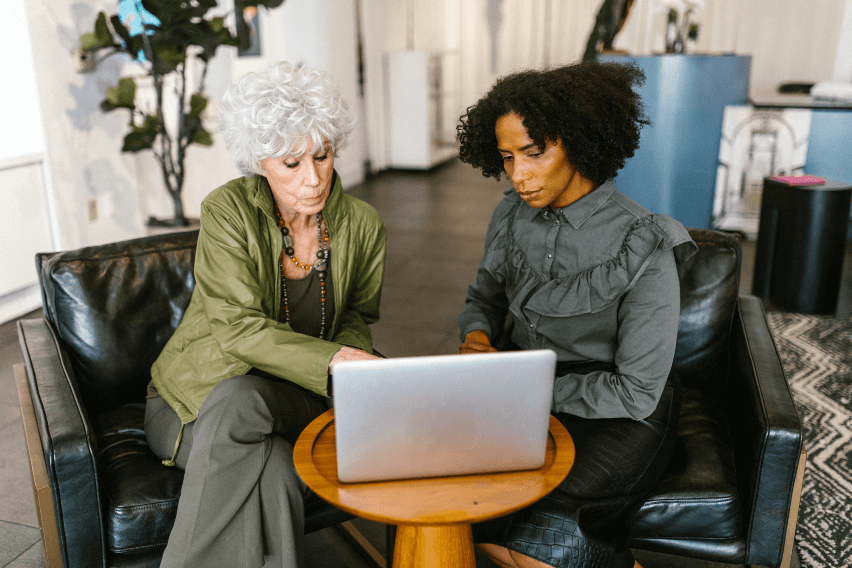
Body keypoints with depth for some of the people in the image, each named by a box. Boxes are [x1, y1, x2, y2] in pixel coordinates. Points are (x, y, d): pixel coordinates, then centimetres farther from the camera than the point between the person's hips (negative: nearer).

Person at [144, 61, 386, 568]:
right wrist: (333, 358, -34)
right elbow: (239, 328, -21)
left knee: (242, 403, -35)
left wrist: (358, 365, -13)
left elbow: (356, 318, 11)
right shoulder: (228, 212, -13)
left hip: (297, 398, 2)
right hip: (202, 394, -2)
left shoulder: (363, 225, -2)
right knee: (272, 472, -36)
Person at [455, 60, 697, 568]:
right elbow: (484, 297, 15)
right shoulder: (512, 216, -2)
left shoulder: (642, 250, -20)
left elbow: (636, 393, -18)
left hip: (618, 415, -5)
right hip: (529, 399, 6)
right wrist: (477, 337, -8)